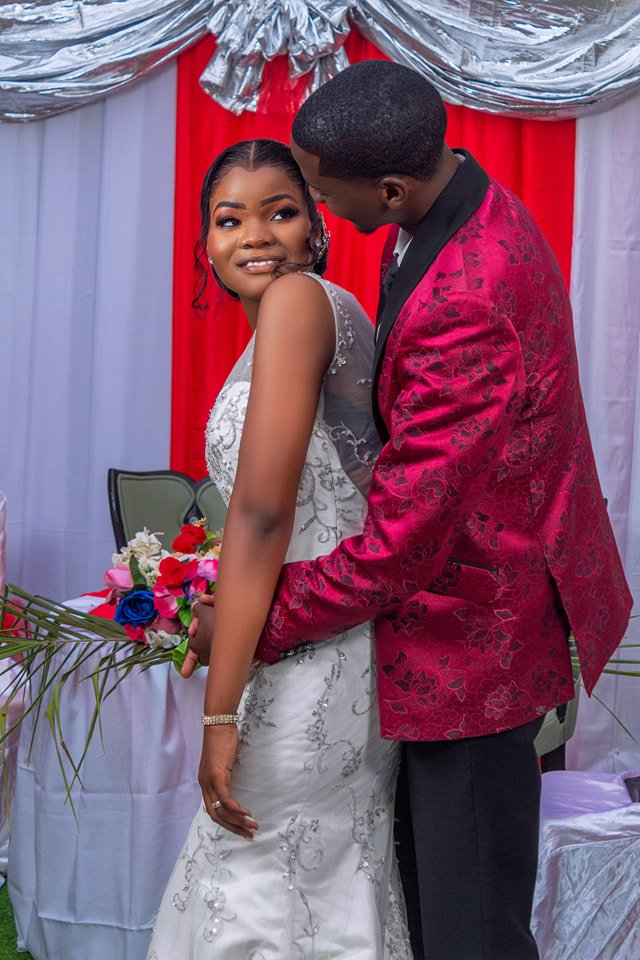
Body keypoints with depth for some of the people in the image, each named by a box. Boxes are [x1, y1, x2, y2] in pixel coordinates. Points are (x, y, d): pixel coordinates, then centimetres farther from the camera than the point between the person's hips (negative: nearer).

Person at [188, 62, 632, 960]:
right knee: (423, 884, 21)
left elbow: (399, 547, -28)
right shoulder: (466, 205, 1)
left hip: (477, 635, -10)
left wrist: (251, 624, -14)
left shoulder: (466, 309, -33)